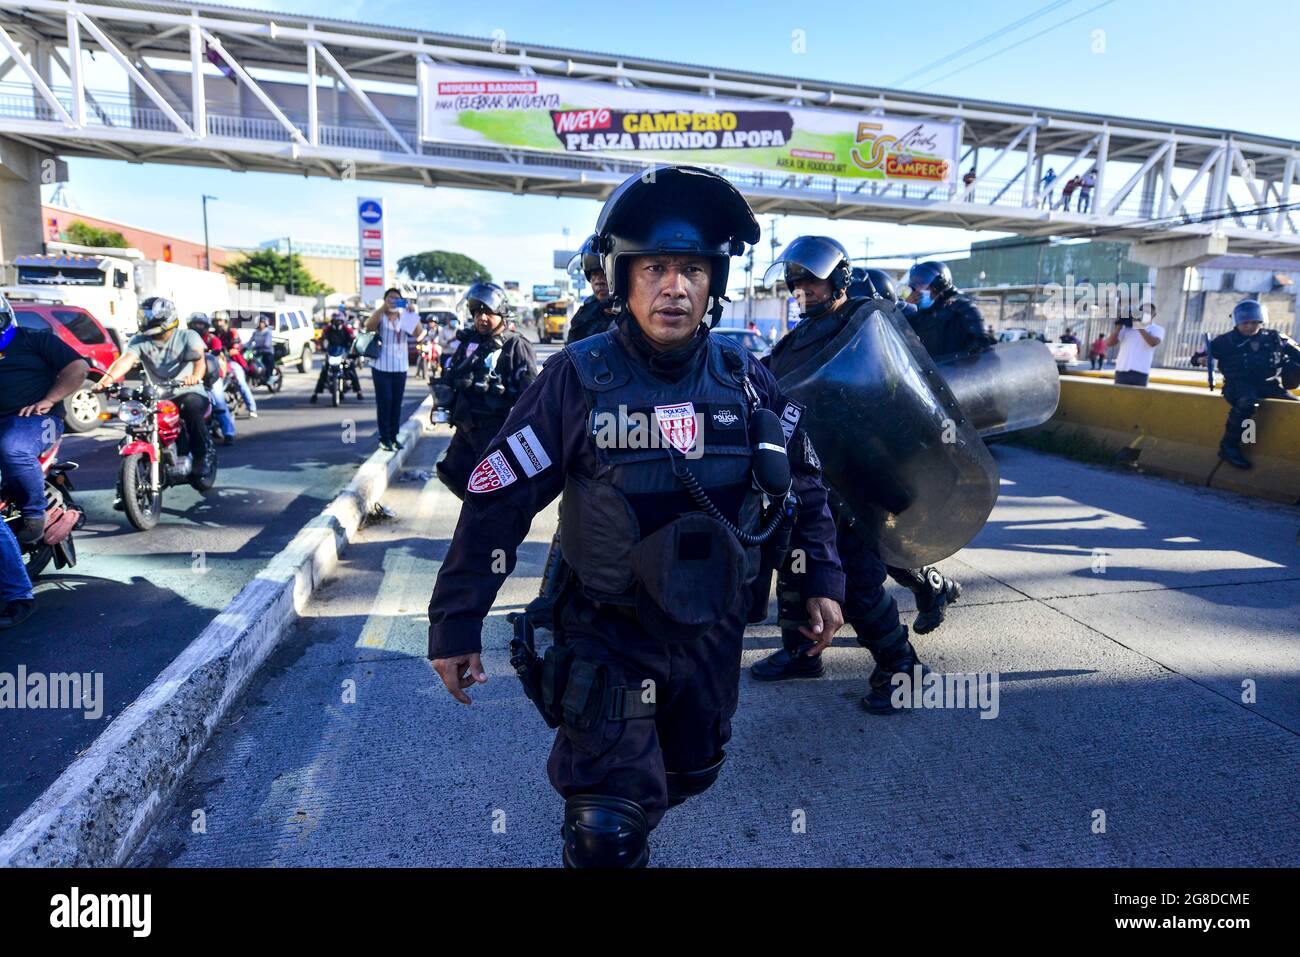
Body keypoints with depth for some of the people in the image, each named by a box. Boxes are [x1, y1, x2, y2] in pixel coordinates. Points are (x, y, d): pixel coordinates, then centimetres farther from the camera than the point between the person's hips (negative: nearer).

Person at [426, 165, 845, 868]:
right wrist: (455, 623, -11)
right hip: (606, 637, -4)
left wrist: (823, 579, 9)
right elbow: (498, 501, -13)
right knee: (607, 837, -3)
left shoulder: (745, 380, -5)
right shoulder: (579, 379, -16)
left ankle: (624, 827, 56)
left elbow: (803, 481, 9)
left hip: (713, 633, 4)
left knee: (690, 776, 26)